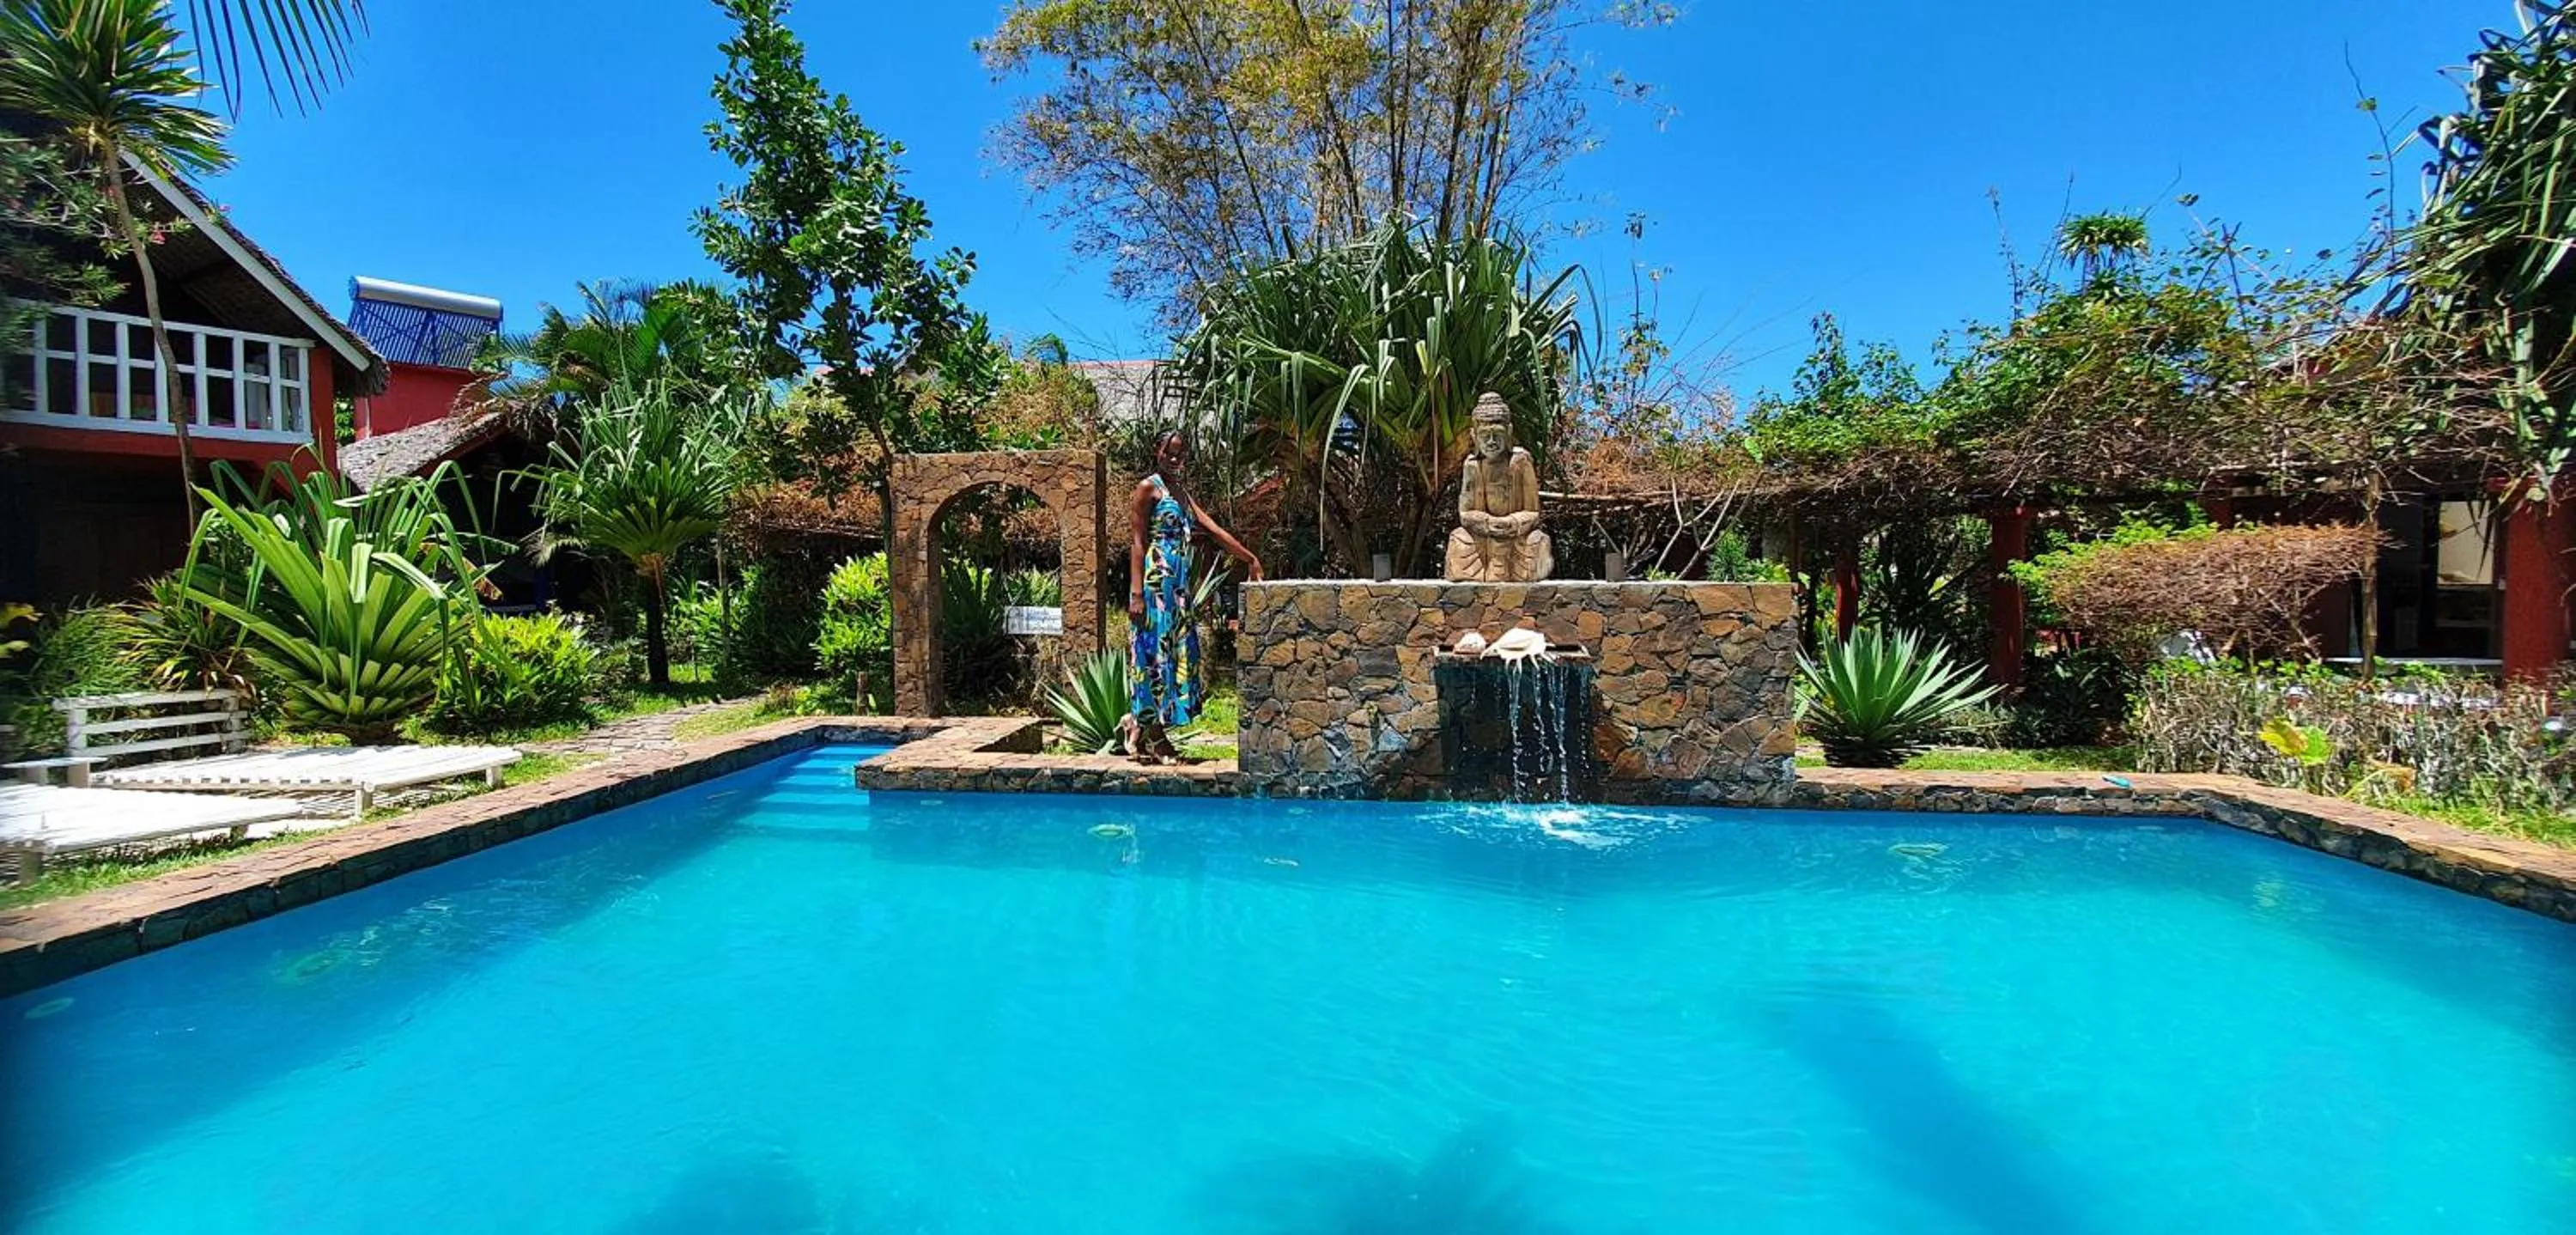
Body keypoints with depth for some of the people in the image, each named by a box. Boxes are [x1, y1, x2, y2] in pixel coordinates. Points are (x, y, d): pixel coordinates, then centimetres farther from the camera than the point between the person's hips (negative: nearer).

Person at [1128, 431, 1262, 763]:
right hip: (1156, 582, -8)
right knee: (1155, 651, -6)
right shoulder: (1148, 487, -3)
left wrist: (1249, 558, 10)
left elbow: (1212, 528, 16)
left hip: (1178, 585, 8)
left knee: (1176, 653, 7)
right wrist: (1136, 594, -17)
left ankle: (1153, 733, 13)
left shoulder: (1181, 492, 20)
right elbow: (1137, 542, -9)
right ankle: (1149, 737, 0)